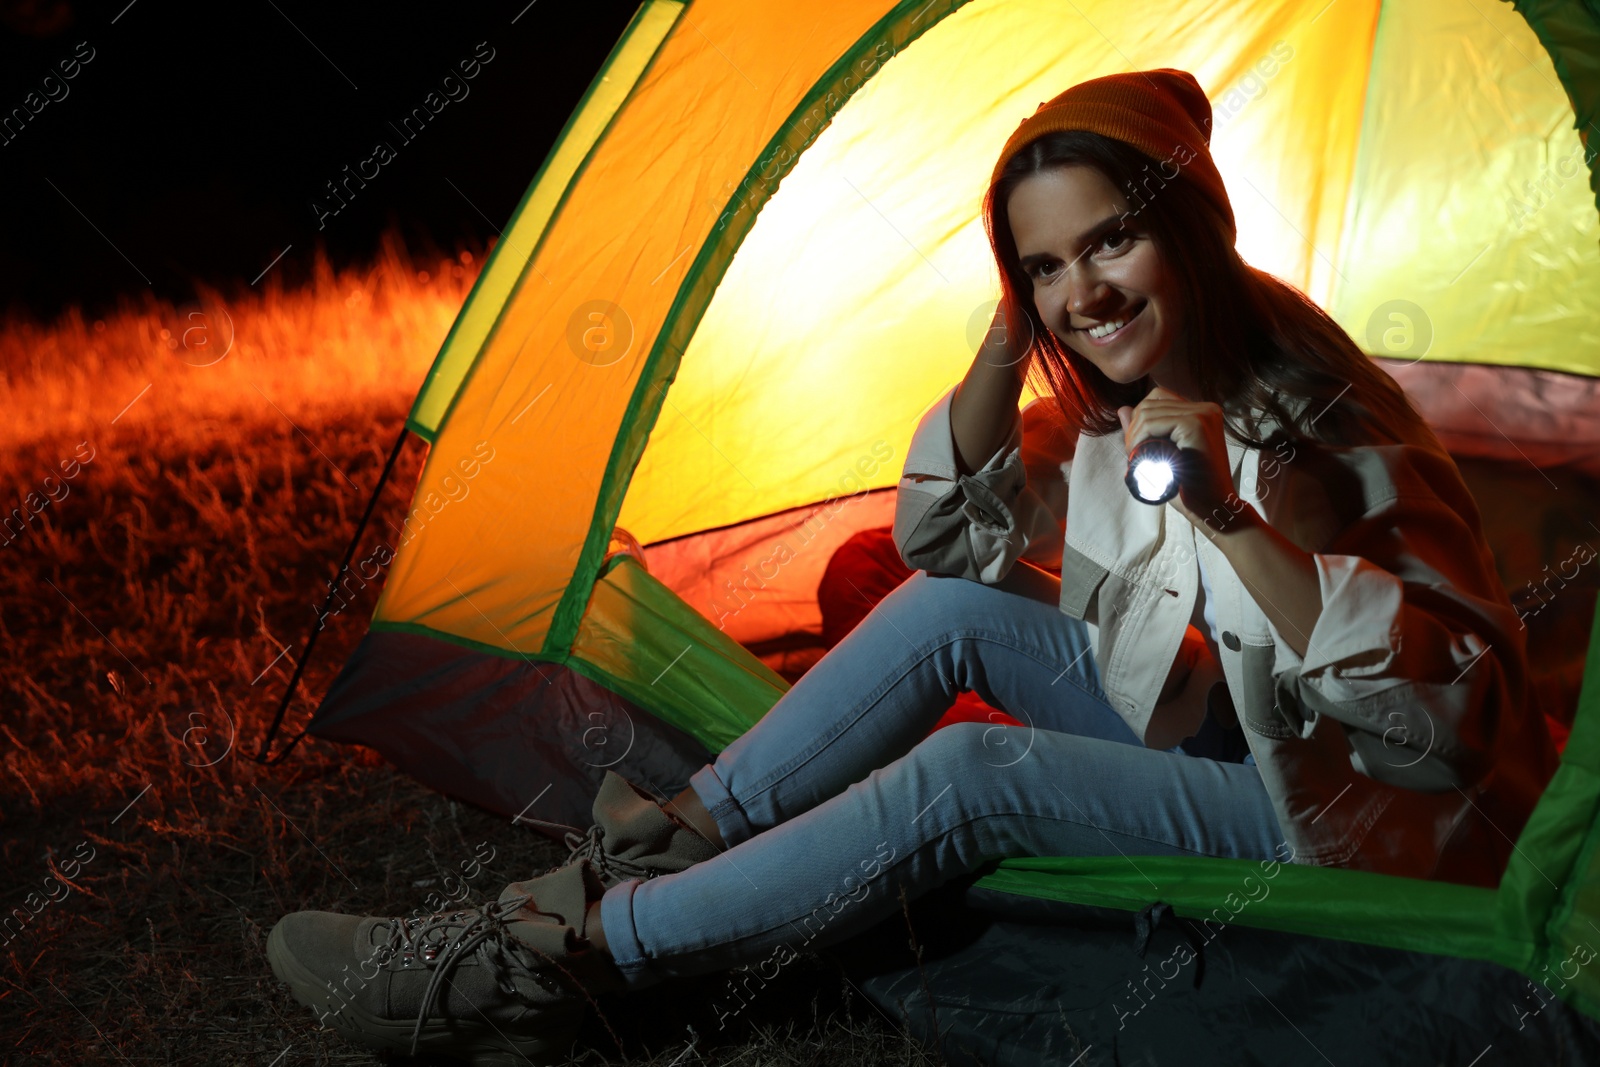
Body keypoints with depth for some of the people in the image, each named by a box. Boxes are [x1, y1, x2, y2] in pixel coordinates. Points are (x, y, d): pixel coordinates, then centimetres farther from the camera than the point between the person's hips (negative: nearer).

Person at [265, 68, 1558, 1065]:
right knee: (950, 608, -7)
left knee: (965, 777, -26)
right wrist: (1006, 344, -13)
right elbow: (946, 532, 3)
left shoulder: (1321, 420, -25)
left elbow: (1443, 703, -32)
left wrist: (1231, 518, -41)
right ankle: (667, 845, -4)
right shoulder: (1125, 388, -2)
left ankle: (556, 960, -21)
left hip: (1338, 812, -8)